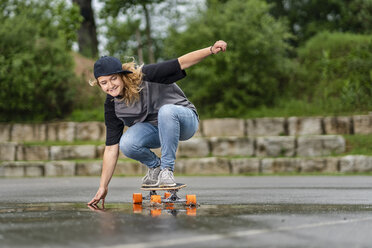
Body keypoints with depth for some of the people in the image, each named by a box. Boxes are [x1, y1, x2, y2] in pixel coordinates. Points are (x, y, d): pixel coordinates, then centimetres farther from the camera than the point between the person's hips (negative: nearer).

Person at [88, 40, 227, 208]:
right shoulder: (112, 106, -9)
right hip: (153, 129, 3)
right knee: (126, 144, -29)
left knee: (166, 110, -39)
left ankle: (167, 169, -26)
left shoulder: (145, 76, -21)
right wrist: (103, 187, -7)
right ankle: (155, 165, 3)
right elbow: (111, 147, -6)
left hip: (184, 120, -3)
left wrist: (211, 50, -37)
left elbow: (181, 63, -22)